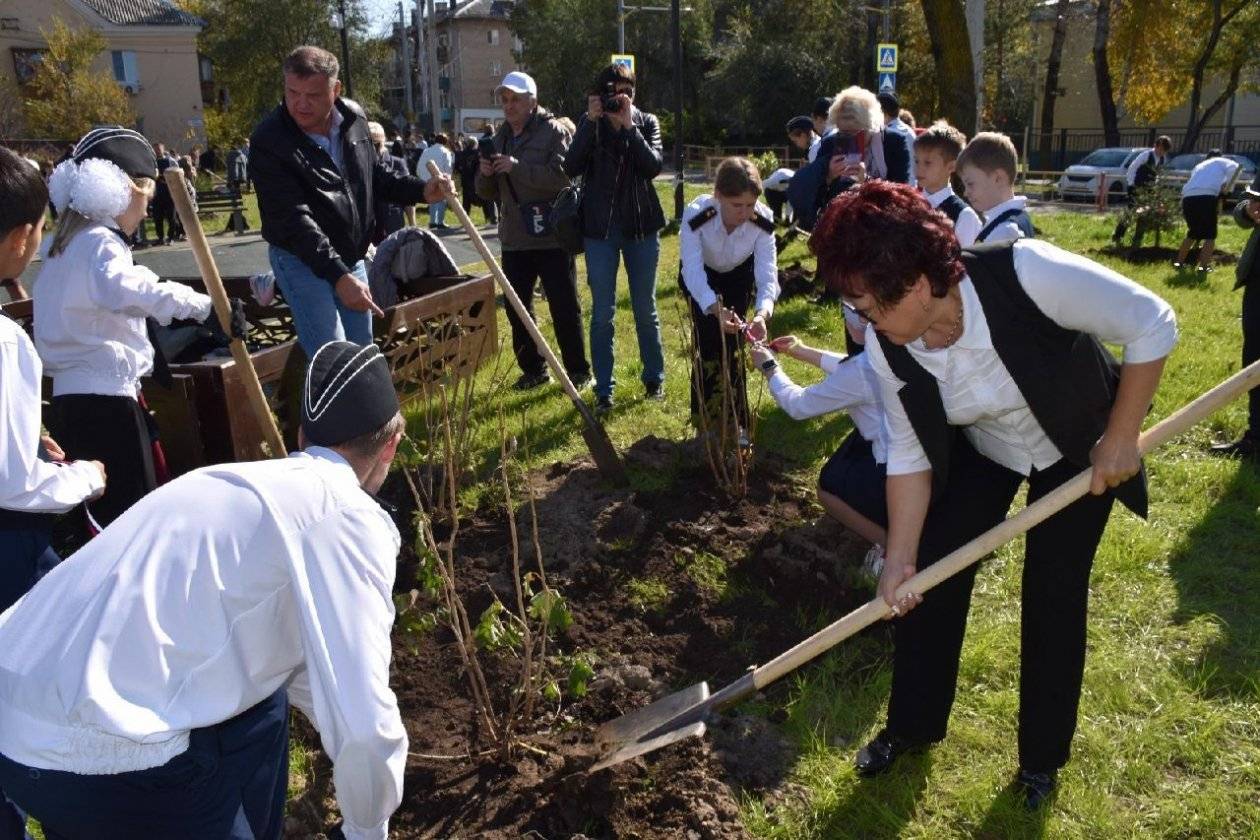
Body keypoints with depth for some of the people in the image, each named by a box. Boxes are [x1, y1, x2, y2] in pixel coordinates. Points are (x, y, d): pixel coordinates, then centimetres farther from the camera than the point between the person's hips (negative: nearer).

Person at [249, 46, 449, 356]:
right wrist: (337, 276, -37)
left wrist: (421, 190, -2)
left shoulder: (354, 118, -2)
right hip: (302, 261, -6)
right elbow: (294, 220, -28)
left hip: (351, 259, 6)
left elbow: (376, 176, 15)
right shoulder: (270, 141, -22)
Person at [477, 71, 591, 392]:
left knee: (564, 308, 2)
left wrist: (517, 167, -24)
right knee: (516, 308, 11)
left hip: (552, 237, -6)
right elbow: (488, 194, 16)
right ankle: (533, 369, 24)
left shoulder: (554, 132, -5)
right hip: (514, 239, 6)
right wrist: (485, 175, -6)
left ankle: (578, 371, 13)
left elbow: (562, 177, -20)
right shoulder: (501, 138, 14)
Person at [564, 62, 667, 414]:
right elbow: (571, 168, -14)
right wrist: (591, 121, -18)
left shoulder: (646, 122, 3)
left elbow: (654, 166, -14)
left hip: (641, 226, 1)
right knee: (602, 313, 1)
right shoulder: (588, 123, 2)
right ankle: (603, 390, 8)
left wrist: (628, 126, -19)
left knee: (645, 309, 10)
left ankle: (654, 379, 24)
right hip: (599, 227, 0)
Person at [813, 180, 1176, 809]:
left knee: (1053, 592, -1)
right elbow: (910, 455, -14)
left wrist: (1121, 438, -24)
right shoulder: (886, 347, -25)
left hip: (1077, 444, -3)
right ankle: (911, 726, 24)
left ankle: (1042, 755, 24)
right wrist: (899, 558, -15)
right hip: (980, 448, 3)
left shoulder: (1026, 272, -39)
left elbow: (1153, 324, -28)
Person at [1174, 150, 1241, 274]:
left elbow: (1187, 185, 27)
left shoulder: (1199, 165, 34)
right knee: (1210, 234, 5)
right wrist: (1227, 188, 2)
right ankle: (1204, 266, -4)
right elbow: (1234, 167, -3)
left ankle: (1178, 262, 23)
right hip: (1206, 197, -5)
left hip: (1188, 197, 5)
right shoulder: (1221, 162, 19)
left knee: (1193, 232, 23)